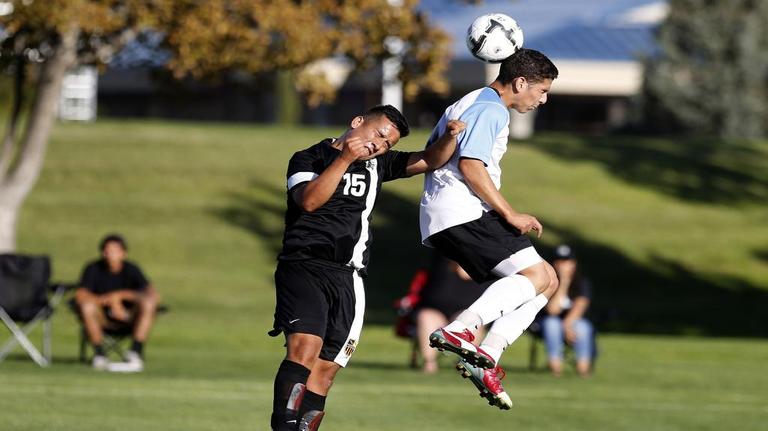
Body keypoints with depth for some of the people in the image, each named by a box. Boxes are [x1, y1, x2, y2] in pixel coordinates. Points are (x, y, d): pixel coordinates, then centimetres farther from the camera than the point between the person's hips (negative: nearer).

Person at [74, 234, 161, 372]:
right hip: (102, 318, -1)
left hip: (128, 316, 1)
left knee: (149, 303, -28)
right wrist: (111, 300, -32)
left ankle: (136, 354, -30)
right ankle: (99, 354, -22)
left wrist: (121, 295, -25)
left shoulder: (131, 269, -7)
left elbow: (154, 295, -18)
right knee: (87, 306, -32)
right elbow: (80, 295, -24)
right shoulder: (93, 269, -9)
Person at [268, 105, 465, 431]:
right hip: (304, 266, -6)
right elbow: (309, 201, -14)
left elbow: (430, 160, 21)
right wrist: (344, 159, -17)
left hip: (347, 279, 6)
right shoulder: (310, 158, 5)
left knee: (325, 370, -1)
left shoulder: (377, 164, 21)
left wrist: (449, 137, 1)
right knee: (305, 349, -26)